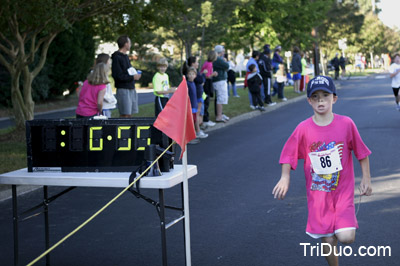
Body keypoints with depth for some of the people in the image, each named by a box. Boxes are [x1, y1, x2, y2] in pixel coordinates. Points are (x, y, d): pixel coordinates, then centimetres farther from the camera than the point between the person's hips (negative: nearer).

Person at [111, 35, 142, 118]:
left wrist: (135, 74, 5)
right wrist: (133, 77, -19)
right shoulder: (117, 57, -12)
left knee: (130, 114, 9)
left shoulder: (126, 56, 17)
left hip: (131, 89, 9)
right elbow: (117, 76, -19)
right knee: (125, 115, -9)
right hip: (123, 89, -9)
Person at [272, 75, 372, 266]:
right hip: (318, 193, 1)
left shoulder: (346, 124, -8)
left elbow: (361, 152, 2)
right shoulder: (303, 129, -7)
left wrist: (366, 179, 3)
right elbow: (288, 155, 1)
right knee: (328, 240, 6)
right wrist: (285, 177, -12)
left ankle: (344, 226, 21)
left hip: (343, 190, -1)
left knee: (346, 238, -14)